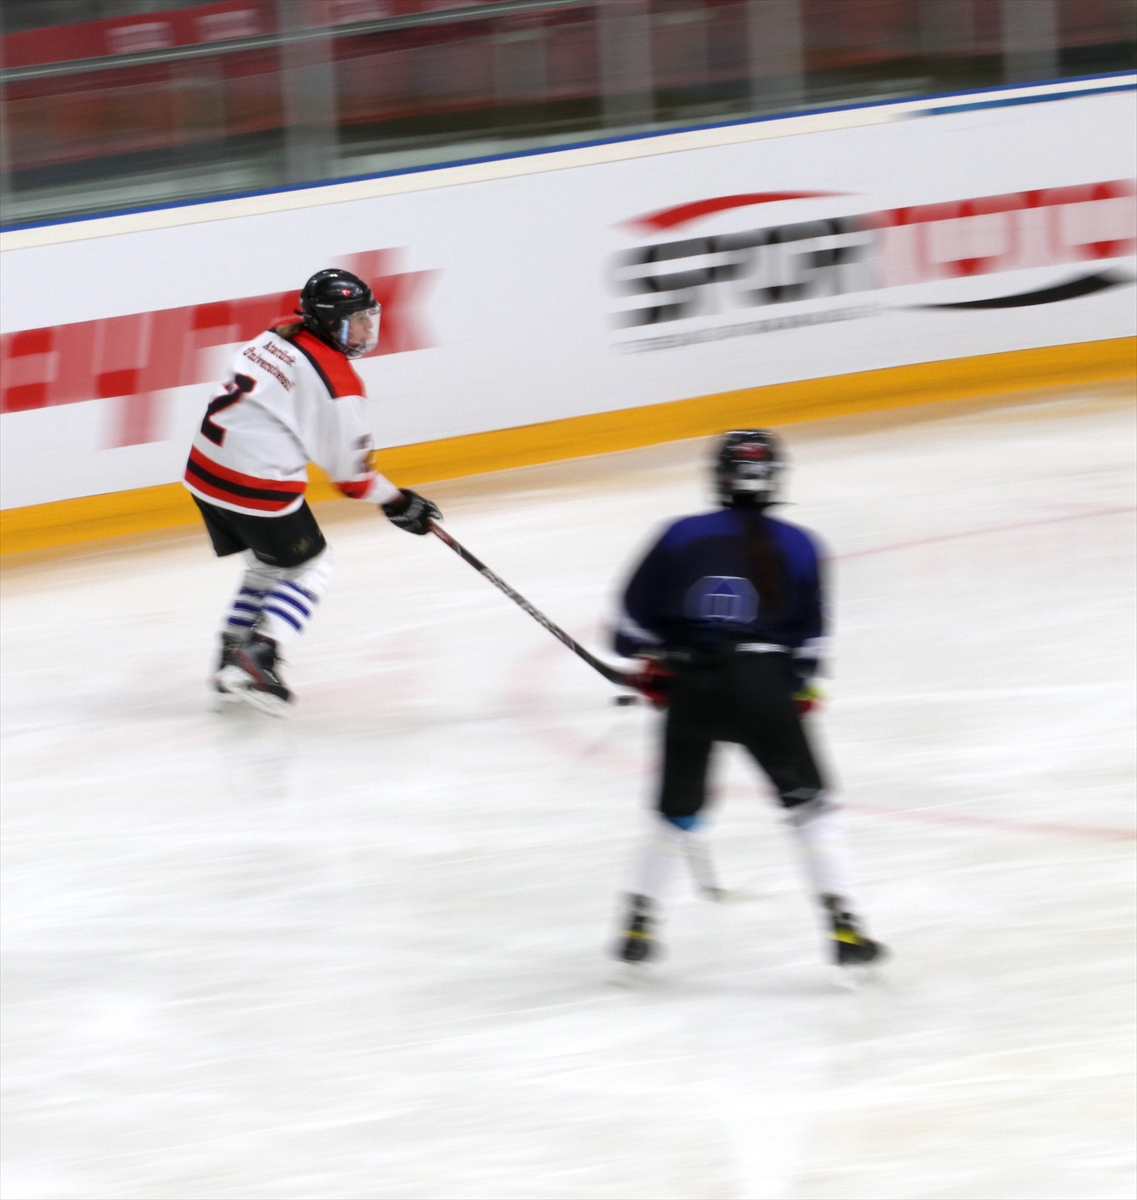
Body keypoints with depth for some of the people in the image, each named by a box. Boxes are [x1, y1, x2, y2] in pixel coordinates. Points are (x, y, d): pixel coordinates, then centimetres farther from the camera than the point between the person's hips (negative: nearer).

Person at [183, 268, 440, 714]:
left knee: (267, 562, 25)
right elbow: (349, 471, -8)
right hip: (256, 484, -8)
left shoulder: (278, 337, 10)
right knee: (310, 567, 8)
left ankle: (232, 659, 22)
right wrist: (397, 503, 5)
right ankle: (258, 658, -7)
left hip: (205, 467, 8)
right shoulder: (337, 381, -13)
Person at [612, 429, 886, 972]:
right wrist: (802, 686, 25)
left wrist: (649, 664, 28)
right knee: (809, 802, 9)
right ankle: (843, 929, 0)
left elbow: (636, 619, 10)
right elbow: (807, 634, 9)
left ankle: (638, 927, 21)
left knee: (678, 810, 20)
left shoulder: (681, 537, 6)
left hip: (689, 684, 2)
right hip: (762, 685, -2)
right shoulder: (796, 546, 5)